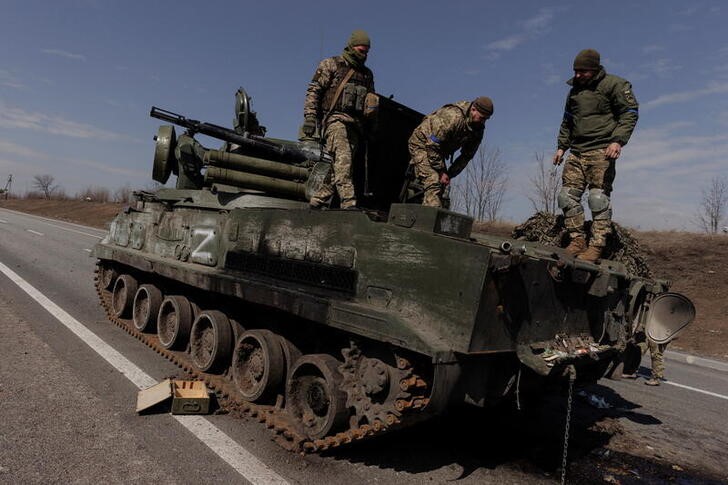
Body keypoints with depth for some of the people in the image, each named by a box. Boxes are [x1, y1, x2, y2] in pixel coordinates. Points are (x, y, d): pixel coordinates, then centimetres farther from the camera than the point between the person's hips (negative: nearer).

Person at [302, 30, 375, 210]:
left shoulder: (367, 74, 24)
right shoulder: (331, 65, 9)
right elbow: (313, 91, 3)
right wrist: (309, 117, -10)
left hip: (355, 125, 5)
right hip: (335, 118, -5)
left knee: (338, 166, -2)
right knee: (343, 158, -24)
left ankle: (316, 202, 6)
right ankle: (349, 203, -32)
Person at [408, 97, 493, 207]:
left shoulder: (479, 130, -7)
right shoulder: (452, 117, -32)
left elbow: (467, 155, 2)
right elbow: (432, 146, -29)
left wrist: (449, 174, -7)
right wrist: (441, 171, -24)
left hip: (438, 150, 8)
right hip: (422, 143, -8)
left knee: (441, 186, 1)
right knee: (433, 183, -23)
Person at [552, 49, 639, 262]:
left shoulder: (614, 85, 1)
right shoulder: (574, 90, 21)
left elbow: (629, 114, -4)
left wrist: (617, 141, -17)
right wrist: (562, 146, 18)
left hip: (601, 151, -7)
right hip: (577, 153, 7)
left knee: (598, 197, -12)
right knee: (567, 195, -3)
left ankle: (597, 245, -11)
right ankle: (577, 240, 3)